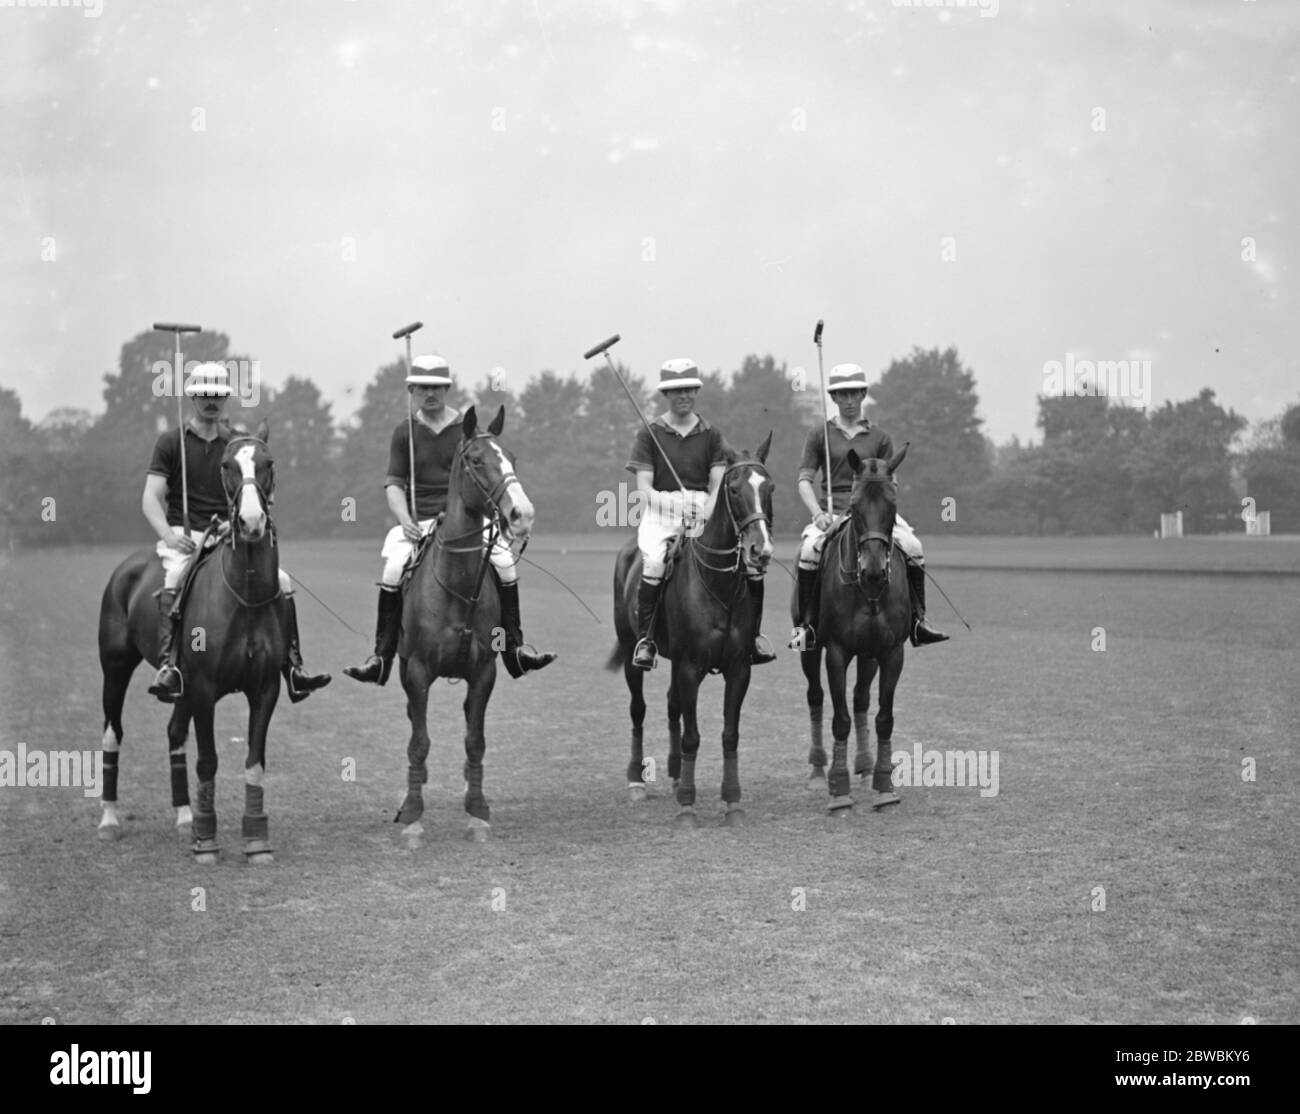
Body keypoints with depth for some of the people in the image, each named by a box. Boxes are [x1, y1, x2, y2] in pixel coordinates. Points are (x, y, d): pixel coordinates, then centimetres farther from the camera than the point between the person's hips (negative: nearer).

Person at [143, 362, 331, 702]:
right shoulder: (172, 442, 4)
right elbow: (151, 498, -3)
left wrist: (236, 522, -12)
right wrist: (168, 535, -21)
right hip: (184, 536, -3)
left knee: (281, 581, -13)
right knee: (174, 581, -35)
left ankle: (293, 668, -11)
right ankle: (168, 665, -42)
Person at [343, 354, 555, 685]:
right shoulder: (404, 433, 8)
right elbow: (393, 483, 3)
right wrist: (405, 518, -14)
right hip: (418, 521, 0)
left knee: (505, 562, -20)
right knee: (393, 568, -25)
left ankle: (514, 648, -8)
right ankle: (381, 657, -18)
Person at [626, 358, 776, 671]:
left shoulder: (711, 435, 14)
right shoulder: (650, 434, 6)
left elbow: (718, 484, 6)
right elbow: (644, 487, 0)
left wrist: (707, 514, -13)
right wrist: (670, 506, -18)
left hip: (704, 513, 3)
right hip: (661, 512, -3)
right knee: (654, 563, -33)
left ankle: (752, 633, 1)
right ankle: (645, 638, -21)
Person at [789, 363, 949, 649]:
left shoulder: (879, 438, 12)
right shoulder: (820, 434, 8)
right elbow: (804, 480, 4)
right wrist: (818, 514, -12)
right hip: (832, 511, -2)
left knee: (912, 547, -22)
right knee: (809, 550, -32)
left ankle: (918, 621, -10)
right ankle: (804, 625, -19)